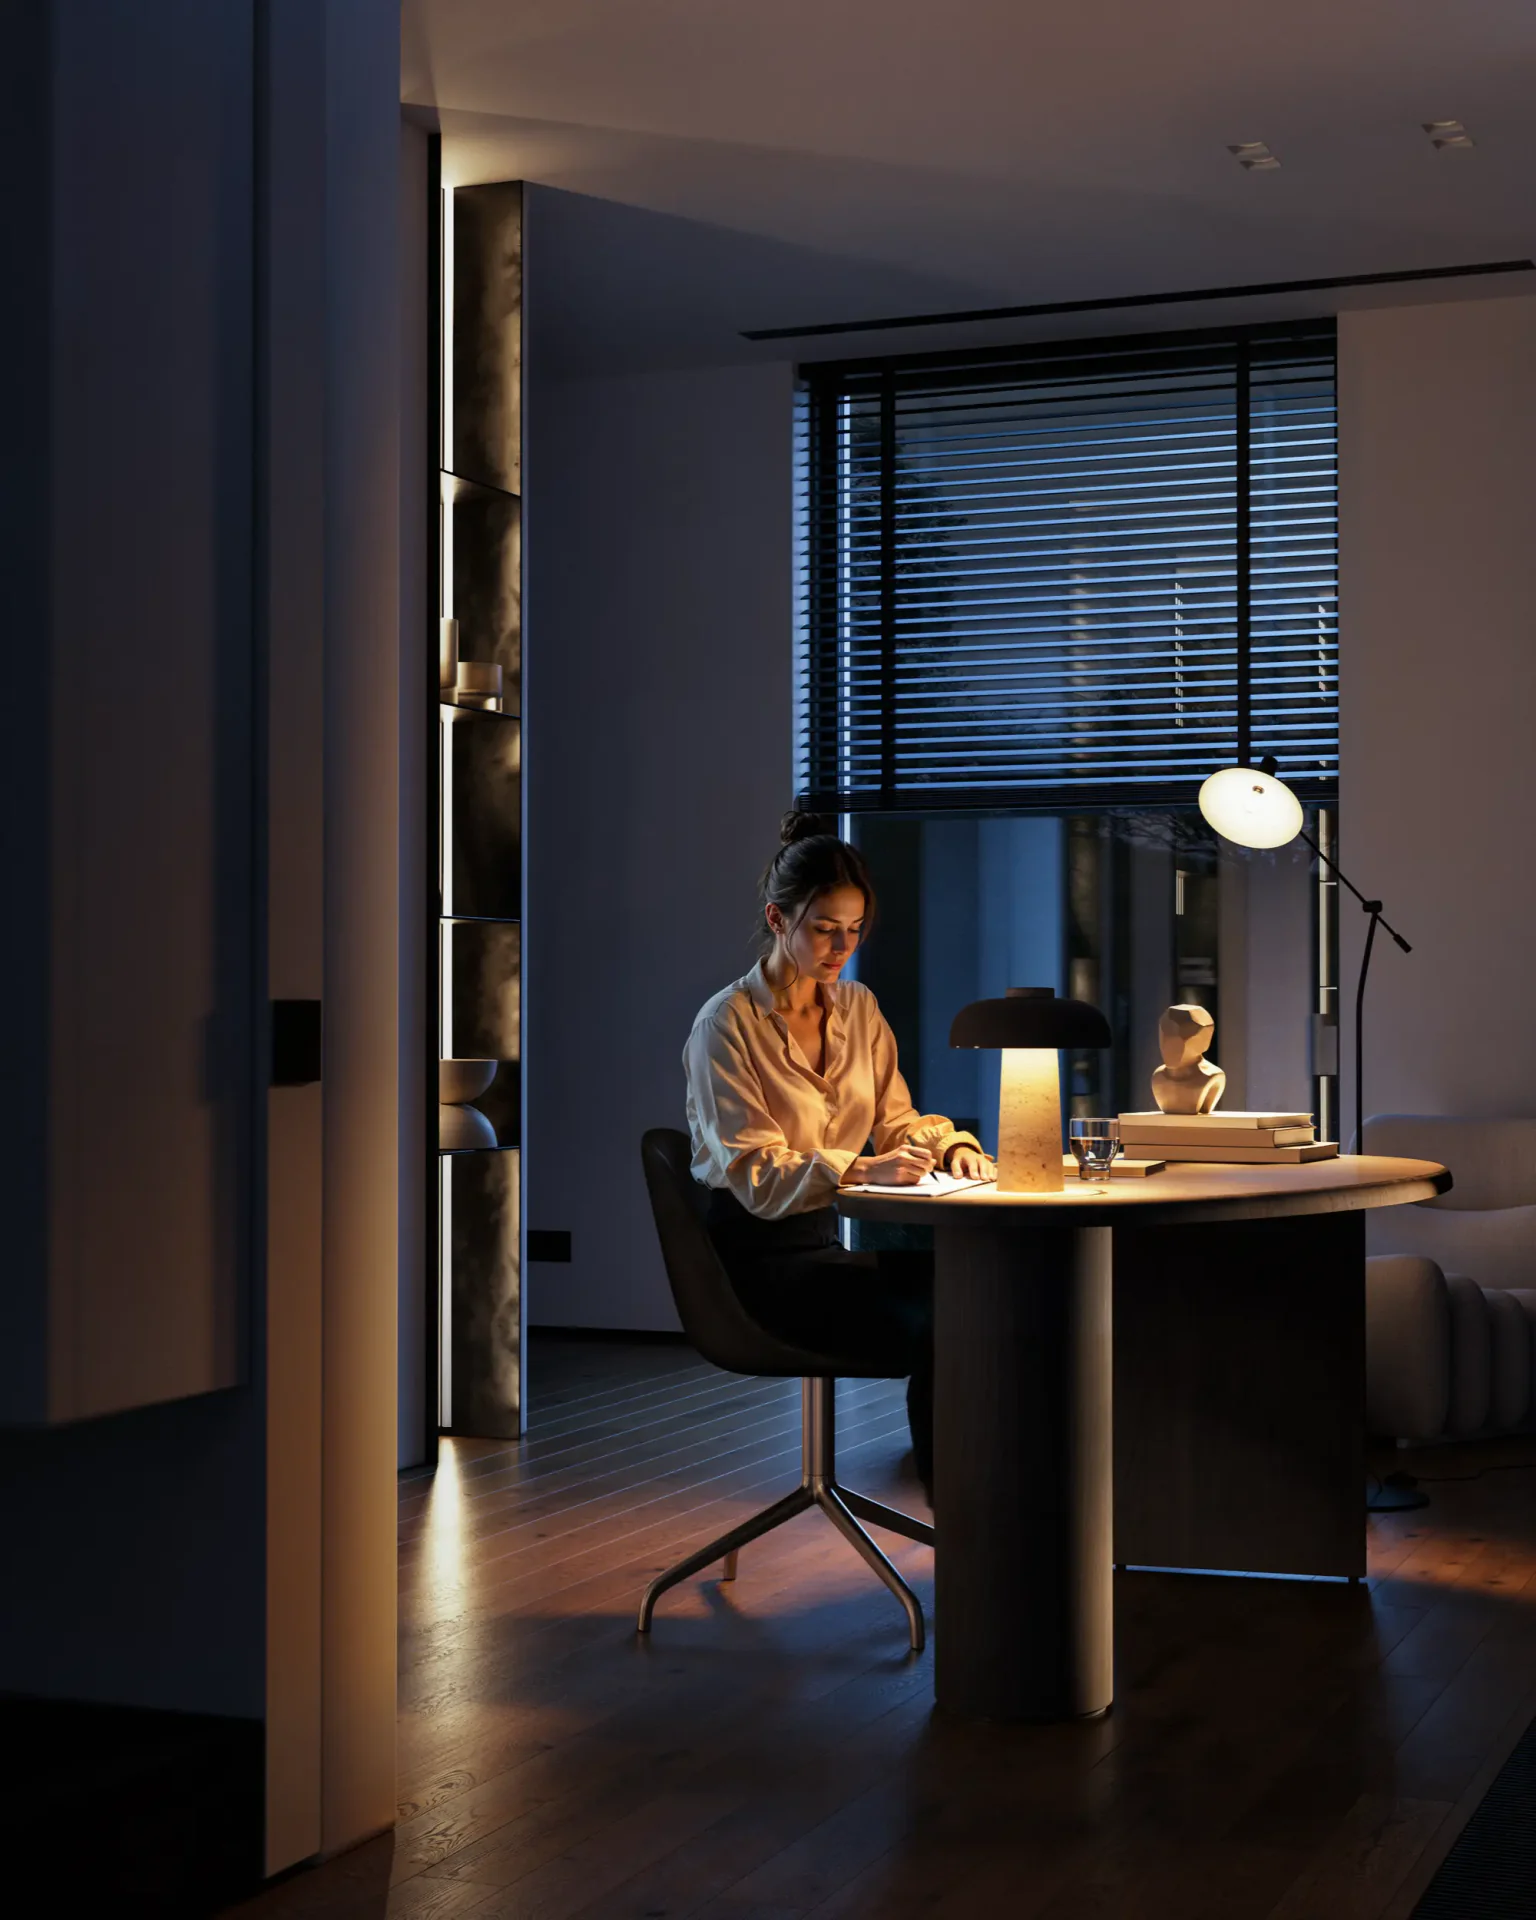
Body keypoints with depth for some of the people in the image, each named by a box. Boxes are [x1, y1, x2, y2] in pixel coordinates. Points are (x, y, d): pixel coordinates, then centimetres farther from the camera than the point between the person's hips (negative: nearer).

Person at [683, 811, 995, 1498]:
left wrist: (951, 1144, -9)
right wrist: (863, 1171, -32)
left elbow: (897, 1121, 15)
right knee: (932, 1318, -31)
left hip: (824, 1239, 6)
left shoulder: (858, 1009, 12)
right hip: (752, 1256, -6)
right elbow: (754, 1177, -16)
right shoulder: (726, 1024, -9)